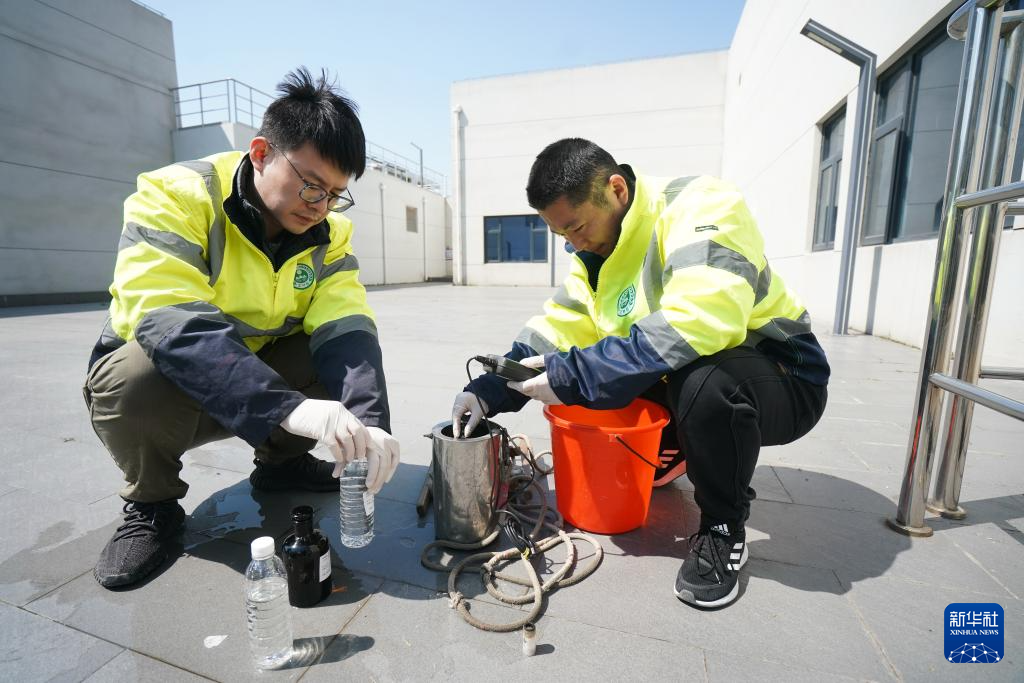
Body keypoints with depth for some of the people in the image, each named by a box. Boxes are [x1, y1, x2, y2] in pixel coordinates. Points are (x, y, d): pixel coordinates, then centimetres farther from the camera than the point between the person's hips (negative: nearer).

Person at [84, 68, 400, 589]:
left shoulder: (327, 231, -9)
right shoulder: (177, 196, -22)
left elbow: (343, 329, -22)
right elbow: (172, 324, -36)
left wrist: (368, 423, -38)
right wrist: (289, 407, -49)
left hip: (262, 371, 4)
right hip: (164, 379, -3)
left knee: (342, 360, -19)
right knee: (132, 378, -34)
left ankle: (280, 463, 8)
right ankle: (151, 503, -3)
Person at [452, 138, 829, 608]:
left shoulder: (698, 207, -22)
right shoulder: (597, 253, 1)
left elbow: (698, 321, -37)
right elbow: (556, 328, -4)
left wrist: (573, 375, -35)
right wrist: (488, 391, -17)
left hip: (780, 379, -7)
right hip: (677, 382, 7)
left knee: (704, 380, -37)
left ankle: (724, 528, -8)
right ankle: (673, 452, 22)